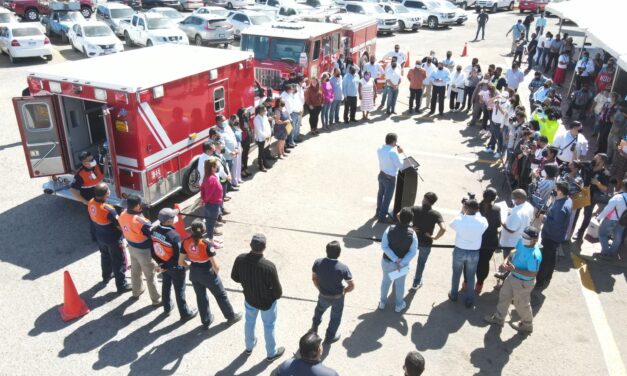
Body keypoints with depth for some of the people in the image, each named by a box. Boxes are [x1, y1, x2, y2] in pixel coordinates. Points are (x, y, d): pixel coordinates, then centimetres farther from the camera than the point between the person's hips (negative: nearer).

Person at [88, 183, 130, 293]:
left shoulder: (91, 203, -12)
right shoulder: (108, 209, -35)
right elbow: (120, 226, -25)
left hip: (100, 237, 8)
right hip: (113, 239, -8)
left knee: (105, 256, 30)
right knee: (119, 261, 9)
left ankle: (106, 276, 51)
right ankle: (121, 286, 20)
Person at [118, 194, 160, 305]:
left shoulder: (122, 215, -12)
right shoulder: (141, 221, -36)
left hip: (131, 247, 7)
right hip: (144, 250, -7)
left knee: (135, 270, 29)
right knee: (150, 276, 10)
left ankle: (136, 291, 51)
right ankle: (156, 299, 25)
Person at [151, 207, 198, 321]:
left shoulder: (154, 231, -13)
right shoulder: (174, 236, -34)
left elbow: (152, 250, -2)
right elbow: (178, 257, -27)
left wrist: (160, 263, 4)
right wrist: (164, 267, -10)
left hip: (163, 264, 6)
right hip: (175, 268, -6)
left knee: (166, 286, 28)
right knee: (179, 291, 12)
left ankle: (167, 308, 48)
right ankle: (185, 314, 29)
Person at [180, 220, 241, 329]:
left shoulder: (186, 242, -12)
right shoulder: (207, 244, -27)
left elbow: (180, 262, -4)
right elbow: (216, 266, -25)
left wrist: (191, 266, 13)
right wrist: (216, 273, -3)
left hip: (194, 274, 5)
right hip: (207, 273, -4)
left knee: (201, 297, 24)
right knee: (220, 295, 18)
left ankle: (206, 321, 41)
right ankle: (231, 317, 37)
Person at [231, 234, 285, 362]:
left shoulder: (240, 259, -25)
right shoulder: (269, 266, -36)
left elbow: (234, 277, -5)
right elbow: (277, 290, -24)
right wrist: (277, 296, 0)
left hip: (249, 298, 4)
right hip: (267, 302, -4)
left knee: (249, 322, 30)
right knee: (269, 326, 22)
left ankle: (249, 346, 55)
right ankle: (271, 353, 44)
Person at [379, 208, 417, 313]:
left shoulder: (389, 229, -24)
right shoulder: (412, 234, -23)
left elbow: (384, 246, -21)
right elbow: (412, 252, -19)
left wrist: (395, 259, -19)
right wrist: (401, 263, -18)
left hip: (387, 261, 1)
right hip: (403, 263, -1)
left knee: (386, 281, 25)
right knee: (399, 284, 23)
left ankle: (382, 302, 45)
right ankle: (398, 305, 44)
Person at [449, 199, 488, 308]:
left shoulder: (459, 220, -21)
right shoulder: (482, 222, -19)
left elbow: (452, 224, 3)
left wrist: (461, 212, 4)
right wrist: (477, 212, 5)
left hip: (459, 251, 0)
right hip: (474, 253, 0)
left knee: (456, 274, 22)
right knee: (471, 277, 18)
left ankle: (454, 295, 40)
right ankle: (469, 301, 29)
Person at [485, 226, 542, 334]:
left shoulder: (534, 255, -36)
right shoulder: (521, 242, -11)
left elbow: (533, 274, -30)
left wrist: (514, 269, -33)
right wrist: (507, 259, -11)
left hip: (523, 282, -8)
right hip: (512, 276, 8)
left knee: (521, 304, 15)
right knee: (504, 295, 24)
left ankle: (527, 325, 44)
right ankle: (498, 318, 46)